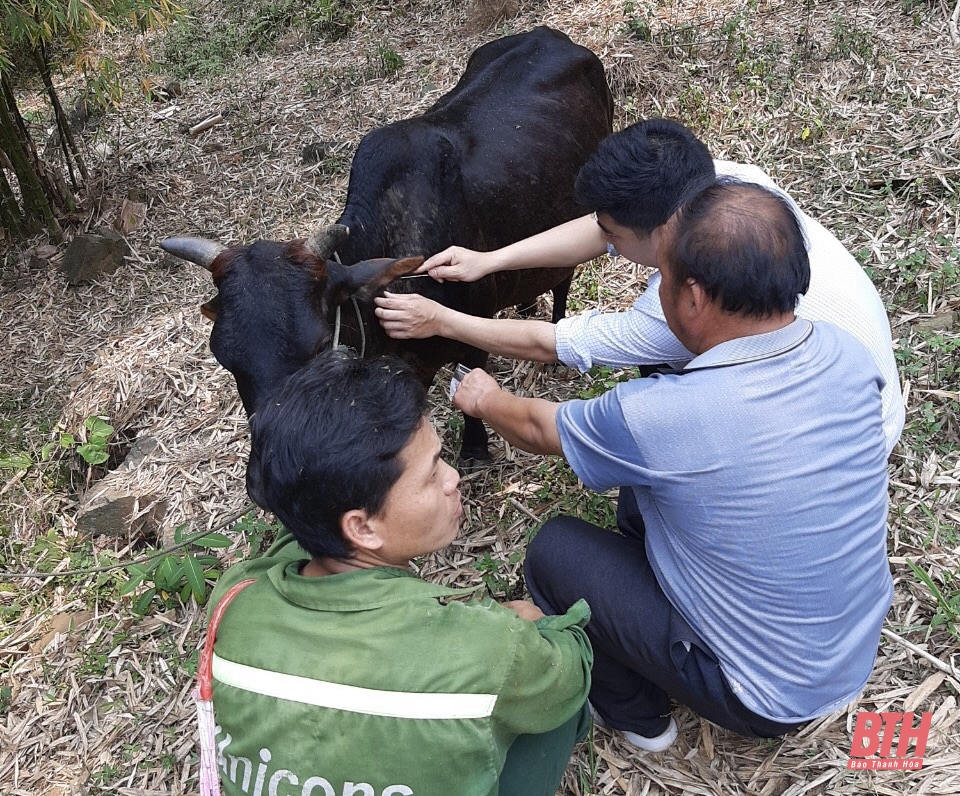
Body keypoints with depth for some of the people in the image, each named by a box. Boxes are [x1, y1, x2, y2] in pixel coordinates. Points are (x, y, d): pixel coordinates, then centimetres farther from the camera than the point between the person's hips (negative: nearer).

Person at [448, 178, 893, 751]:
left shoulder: (655, 418, -32)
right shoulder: (850, 356, -15)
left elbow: (538, 428, -9)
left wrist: (486, 399, 12)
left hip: (770, 700, -6)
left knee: (554, 550, 3)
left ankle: (637, 715, 23)